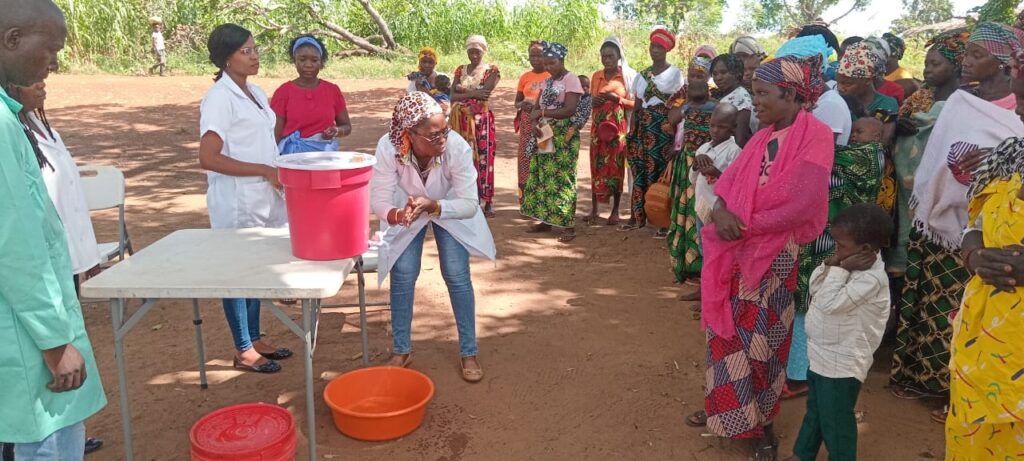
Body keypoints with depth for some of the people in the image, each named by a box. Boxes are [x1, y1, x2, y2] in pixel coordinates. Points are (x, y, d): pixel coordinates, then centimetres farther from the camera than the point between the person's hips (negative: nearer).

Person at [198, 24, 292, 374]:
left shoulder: (256, 93, 10)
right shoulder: (219, 98, -15)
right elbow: (208, 158, -20)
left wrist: (277, 176, 7)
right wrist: (264, 171, -19)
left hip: (264, 198, 8)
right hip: (237, 203, -8)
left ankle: (255, 339, 30)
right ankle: (243, 351, 16)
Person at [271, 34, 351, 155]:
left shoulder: (333, 90, 4)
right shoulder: (283, 92, -2)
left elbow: (347, 126, 12)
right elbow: (275, 135, -3)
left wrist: (336, 131, -10)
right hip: (293, 154, -2)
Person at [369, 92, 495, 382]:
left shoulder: (458, 147, -38)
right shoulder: (388, 147, -36)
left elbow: (470, 204, -31)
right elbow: (378, 200, -30)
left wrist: (434, 205, -48)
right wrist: (398, 215, -52)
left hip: (450, 211, 0)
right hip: (407, 211, 1)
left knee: (457, 276, -6)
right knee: (402, 275, -6)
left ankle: (469, 352, 12)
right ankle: (401, 350, 14)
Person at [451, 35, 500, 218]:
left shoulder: (491, 70, 0)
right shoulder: (461, 70, 12)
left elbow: (484, 92, -16)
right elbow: (452, 96, 1)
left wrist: (462, 90, -7)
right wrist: (474, 93, -13)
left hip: (481, 119, -4)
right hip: (462, 120, 4)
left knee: (482, 158, -4)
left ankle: (488, 202, 2)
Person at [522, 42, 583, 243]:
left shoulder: (571, 79, -9)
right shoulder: (547, 81, 14)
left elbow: (570, 110, -18)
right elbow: (537, 107, 12)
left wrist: (542, 113, -18)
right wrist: (534, 123, -10)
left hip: (564, 137, -8)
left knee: (561, 178, -8)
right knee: (542, 176, 8)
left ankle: (568, 225, -4)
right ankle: (546, 219, 17)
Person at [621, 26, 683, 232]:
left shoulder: (675, 73, 1)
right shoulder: (642, 75, 14)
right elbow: (636, 106, 14)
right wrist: (631, 133, 6)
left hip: (663, 127, -4)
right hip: (643, 126, 5)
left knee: (661, 170, -6)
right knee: (640, 171, 4)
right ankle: (638, 216, 12)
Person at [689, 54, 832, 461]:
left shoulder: (814, 136, -12)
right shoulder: (763, 137, 11)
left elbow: (802, 205, -20)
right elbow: (728, 184, 7)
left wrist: (746, 226, -15)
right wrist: (721, 212, -15)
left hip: (775, 253, -7)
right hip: (737, 249, 7)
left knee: (761, 337, 4)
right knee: (729, 329, 13)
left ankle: (760, 422, 21)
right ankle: (727, 409, 29)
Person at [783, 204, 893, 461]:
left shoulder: (872, 278, -27)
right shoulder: (851, 263, -1)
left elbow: (830, 302, -32)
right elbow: (814, 287, 5)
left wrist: (840, 268, -26)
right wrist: (831, 265, -12)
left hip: (841, 362, -10)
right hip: (821, 353, 10)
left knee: (835, 420, 8)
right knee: (814, 410, 26)